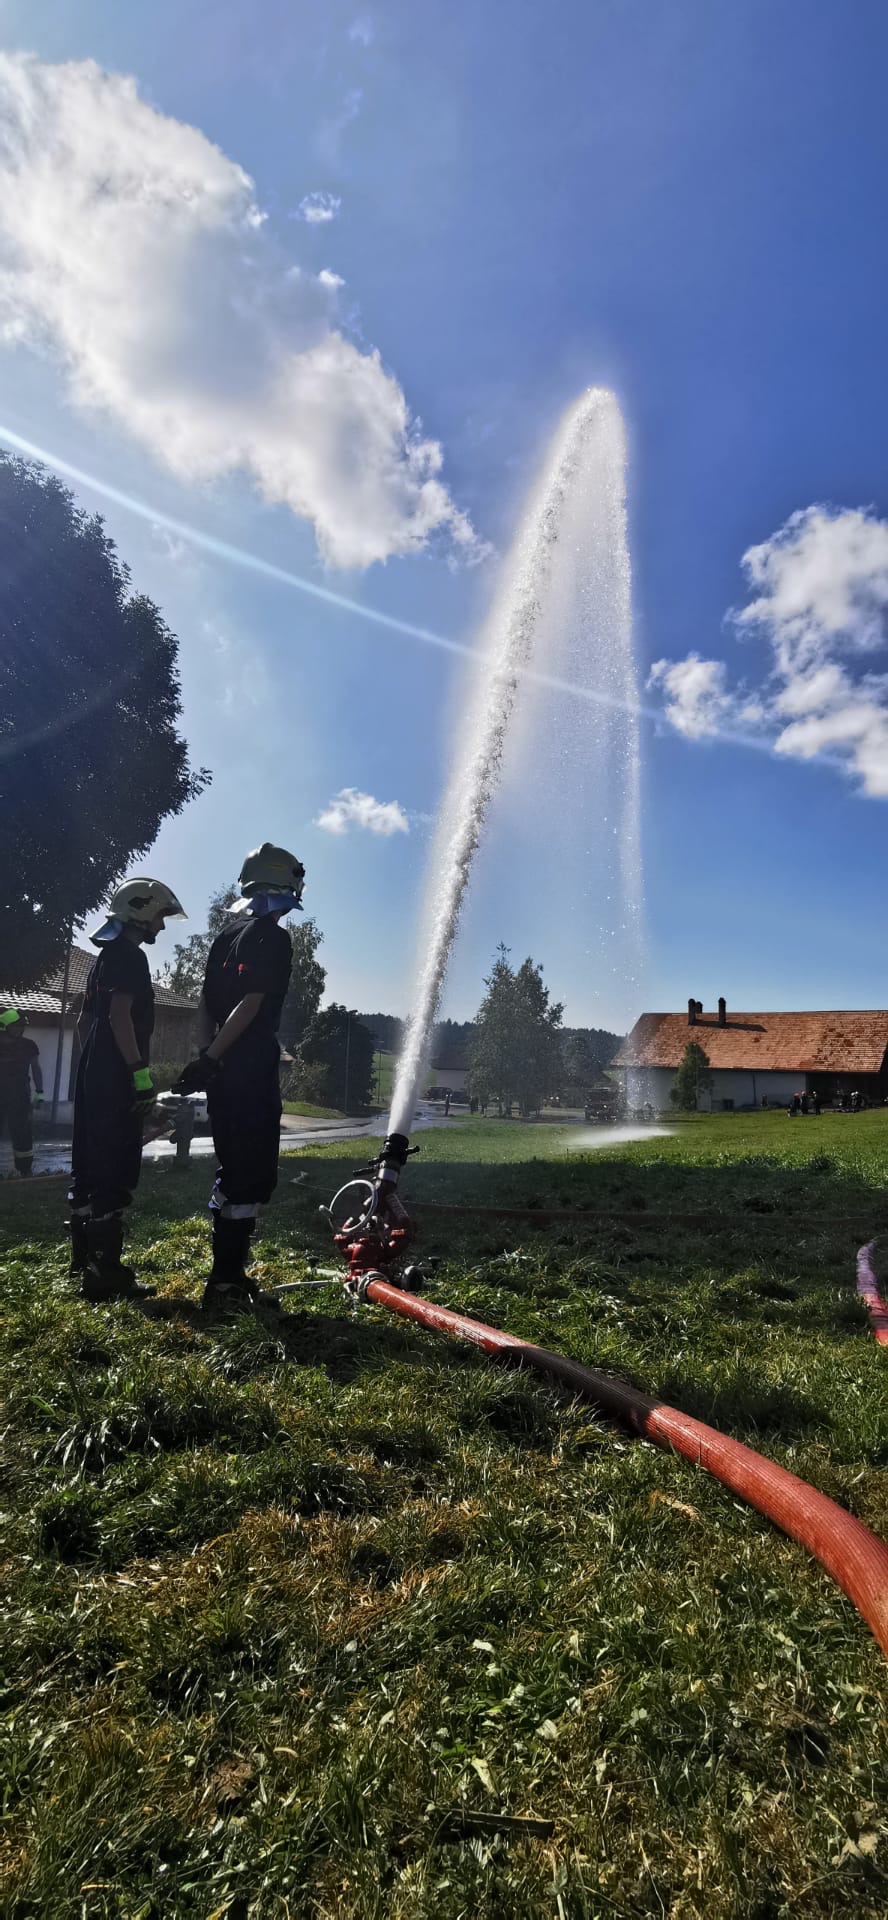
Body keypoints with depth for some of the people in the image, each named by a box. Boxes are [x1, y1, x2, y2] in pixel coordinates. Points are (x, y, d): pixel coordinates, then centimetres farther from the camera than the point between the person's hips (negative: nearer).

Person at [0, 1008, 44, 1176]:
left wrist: (39, 1092, 6)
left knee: (20, 1131, 1)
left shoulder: (29, 1046, 1)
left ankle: (25, 1168, 9)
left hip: (20, 1096, 0)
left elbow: (36, 1068, 9)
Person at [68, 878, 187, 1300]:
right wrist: (141, 1072, -23)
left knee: (91, 1168, 14)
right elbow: (120, 1017, -22)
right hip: (117, 1078, -10)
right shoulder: (130, 957, -11)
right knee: (116, 1174, -10)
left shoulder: (105, 958, 20)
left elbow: (84, 1022, 22)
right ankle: (103, 1272, -9)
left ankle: (86, 1258, 22)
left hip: (94, 1075, 10)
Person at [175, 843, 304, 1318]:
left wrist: (205, 1056, 16)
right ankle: (225, 1284, -2)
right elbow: (250, 1005, -20)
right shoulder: (272, 937, -11)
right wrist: (210, 1060, -20)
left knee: (235, 1172, 16)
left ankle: (227, 1275, 23)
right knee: (252, 1176, -4)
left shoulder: (228, 935, 16)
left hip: (223, 1073, 9)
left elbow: (206, 1003, 16)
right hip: (251, 1073, -9)